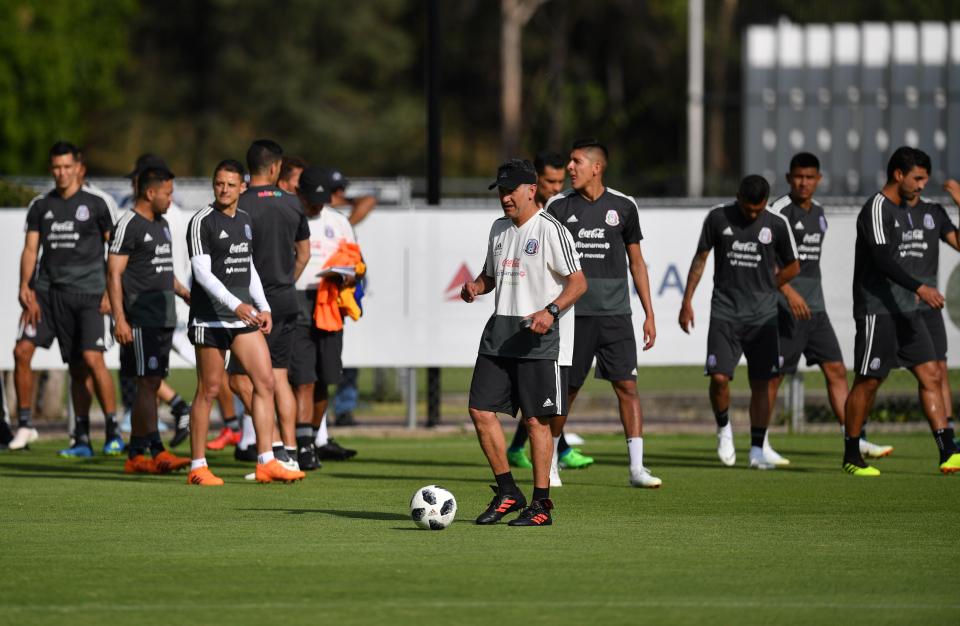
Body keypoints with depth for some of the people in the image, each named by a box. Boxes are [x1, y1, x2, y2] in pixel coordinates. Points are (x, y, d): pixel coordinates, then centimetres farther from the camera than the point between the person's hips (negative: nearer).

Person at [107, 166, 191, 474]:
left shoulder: (161, 225, 19)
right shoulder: (128, 225, -9)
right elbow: (114, 274, -13)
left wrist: (188, 295, 24)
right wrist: (119, 319, -19)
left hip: (163, 317, 9)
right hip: (141, 319, -9)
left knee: (151, 385, 8)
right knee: (147, 383, -11)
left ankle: (135, 455, 11)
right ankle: (157, 452, -16)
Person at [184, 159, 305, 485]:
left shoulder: (244, 220, 14)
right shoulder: (202, 222, -9)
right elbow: (202, 272, -17)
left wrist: (264, 307, 15)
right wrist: (235, 305, -26)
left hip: (244, 315, 7)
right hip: (210, 318, -7)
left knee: (265, 382, -2)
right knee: (209, 390, -2)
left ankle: (266, 462, 0)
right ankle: (197, 468, 7)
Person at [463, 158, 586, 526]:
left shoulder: (550, 230, -9)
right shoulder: (499, 229, 14)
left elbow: (578, 282, -11)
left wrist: (551, 311, -25)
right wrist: (475, 287, 4)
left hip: (540, 337, -8)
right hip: (500, 333, 8)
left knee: (536, 419, -5)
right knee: (481, 410, 2)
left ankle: (541, 503, 3)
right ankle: (507, 492, 14)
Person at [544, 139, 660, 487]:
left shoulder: (623, 207, 5)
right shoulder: (558, 207, 3)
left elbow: (636, 262, 11)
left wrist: (649, 314, 8)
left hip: (615, 314, 0)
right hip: (573, 313, 0)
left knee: (627, 386, -7)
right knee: (565, 390, 4)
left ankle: (637, 468, -6)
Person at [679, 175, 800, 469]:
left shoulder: (777, 225, 1)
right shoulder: (718, 218, 0)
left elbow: (792, 267, 14)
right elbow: (700, 259, 10)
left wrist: (764, 289, 10)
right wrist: (687, 301, 7)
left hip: (763, 315, 1)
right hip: (724, 313, -1)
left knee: (764, 381, -3)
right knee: (719, 377, -13)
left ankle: (757, 450, 6)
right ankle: (724, 428, 16)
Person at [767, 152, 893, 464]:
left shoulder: (818, 213, 15)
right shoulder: (779, 211, -10)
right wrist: (789, 292, -27)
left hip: (815, 308, 8)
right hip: (787, 308, -8)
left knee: (836, 371, 3)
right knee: (774, 375, -4)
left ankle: (855, 441, 2)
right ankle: (760, 445, 4)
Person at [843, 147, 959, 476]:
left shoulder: (903, 210, 16)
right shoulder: (876, 209, -13)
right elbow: (883, 260, -25)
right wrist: (919, 287, -32)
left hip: (905, 310, 9)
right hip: (876, 311, -9)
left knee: (930, 375, 0)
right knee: (868, 382, -2)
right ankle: (851, 457, 9)